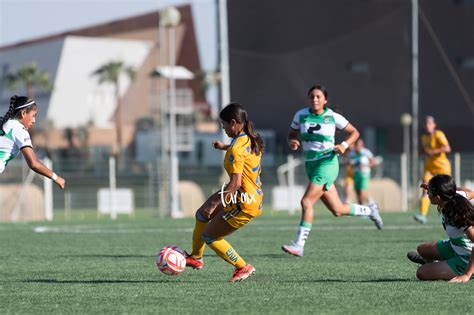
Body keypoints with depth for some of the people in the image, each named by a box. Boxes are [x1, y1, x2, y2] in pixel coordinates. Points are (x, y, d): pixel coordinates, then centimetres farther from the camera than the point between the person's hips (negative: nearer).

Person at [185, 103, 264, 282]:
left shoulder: (236, 149, -23)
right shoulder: (251, 140, 4)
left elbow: (235, 183, -28)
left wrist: (214, 203, -25)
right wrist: (225, 147, 34)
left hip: (244, 205, -10)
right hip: (255, 198, 10)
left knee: (209, 237, 4)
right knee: (202, 214, 22)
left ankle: (243, 267, 11)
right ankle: (196, 257, 35)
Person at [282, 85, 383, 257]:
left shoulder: (333, 117, -4)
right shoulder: (301, 115, 3)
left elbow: (354, 132, 6)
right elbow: (292, 134, 13)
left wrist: (344, 145, -12)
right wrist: (292, 142, -10)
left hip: (327, 163, -5)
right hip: (311, 164, 5)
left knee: (306, 201, -18)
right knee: (338, 210, 9)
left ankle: (298, 245, -14)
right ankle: (370, 210, 36)